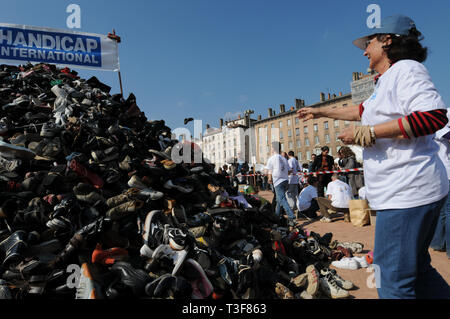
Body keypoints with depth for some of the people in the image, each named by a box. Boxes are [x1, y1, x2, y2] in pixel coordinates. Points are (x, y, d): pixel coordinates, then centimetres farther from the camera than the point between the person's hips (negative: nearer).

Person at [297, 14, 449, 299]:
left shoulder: (406, 68, -9)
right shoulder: (386, 81, 21)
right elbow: (364, 110, 38)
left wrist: (368, 133, -21)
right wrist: (321, 112, 42)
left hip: (407, 192, -11)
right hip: (402, 192, 11)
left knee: (393, 277, -7)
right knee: (415, 267, 20)